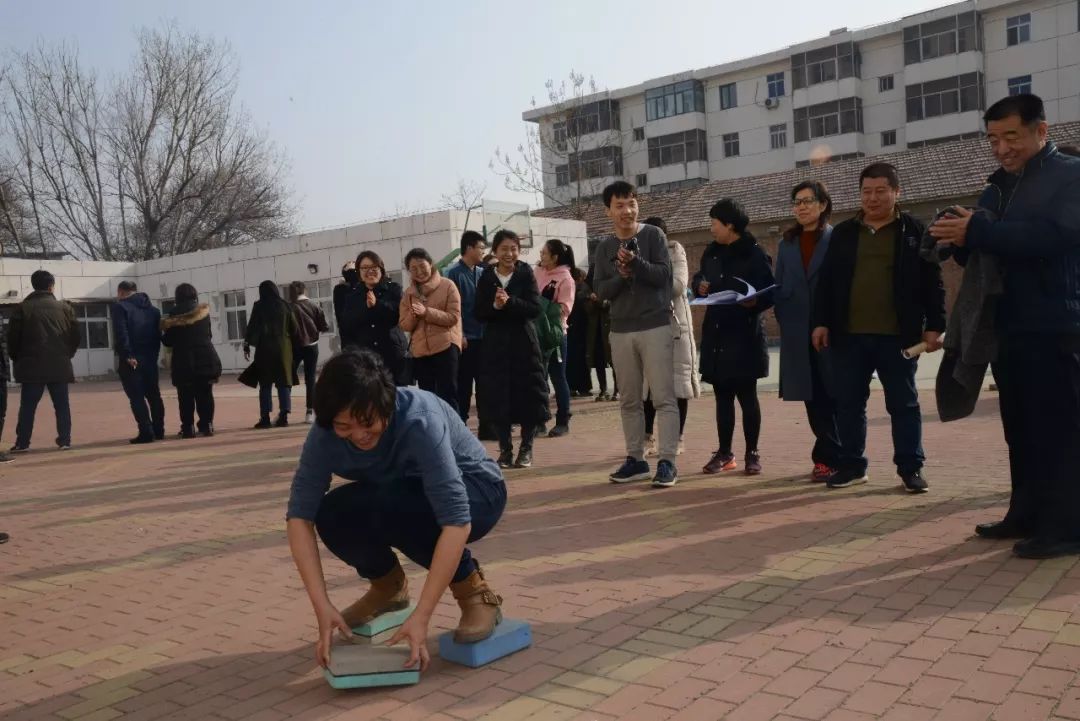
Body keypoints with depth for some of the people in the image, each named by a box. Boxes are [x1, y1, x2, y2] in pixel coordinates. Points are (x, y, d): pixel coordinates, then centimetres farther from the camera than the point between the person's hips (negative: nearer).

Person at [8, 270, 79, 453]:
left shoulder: (22, 308, 0)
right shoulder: (64, 307, 4)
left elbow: (13, 337, 0)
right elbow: (75, 335, 4)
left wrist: (18, 359, 14)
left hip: (32, 365, -1)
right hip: (60, 365, 1)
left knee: (27, 406, 5)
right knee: (62, 405, 7)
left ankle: (22, 442, 5)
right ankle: (65, 440, 6)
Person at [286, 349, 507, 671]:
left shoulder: (419, 421, -37)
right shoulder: (325, 434, -22)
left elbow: (456, 521, -41)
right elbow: (300, 515, -24)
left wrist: (421, 617, -44)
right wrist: (322, 606, -33)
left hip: (474, 491, -5)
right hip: (411, 493, 5)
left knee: (395, 507, -35)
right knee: (332, 515, -23)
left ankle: (473, 589, -12)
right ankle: (388, 584, 7)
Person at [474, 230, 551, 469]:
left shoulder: (526, 274, -1)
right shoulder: (486, 277, 3)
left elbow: (535, 308, -11)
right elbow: (478, 313, 0)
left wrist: (510, 302, -23)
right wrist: (494, 306, -18)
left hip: (523, 342, -1)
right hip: (496, 344, 1)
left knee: (528, 395, 1)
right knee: (498, 398, 1)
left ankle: (526, 448, 14)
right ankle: (505, 449, 13)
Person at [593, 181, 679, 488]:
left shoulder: (654, 235, -1)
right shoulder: (604, 247, 8)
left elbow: (663, 274, -11)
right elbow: (600, 290, 3)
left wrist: (635, 262, -25)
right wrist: (621, 276, -15)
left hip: (656, 326, -4)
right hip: (621, 331, 4)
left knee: (664, 397, -6)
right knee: (629, 400, 9)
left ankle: (667, 461, -4)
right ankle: (635, 459, 18)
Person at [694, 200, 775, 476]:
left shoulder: (755, 254, -8)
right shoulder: (711, 253, 12)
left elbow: (770, 293, -10)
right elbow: (699, 278, 23)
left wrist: (754, 302, -30)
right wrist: (700, 286, 1)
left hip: (744, 336, -6)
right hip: (715, 334, 6)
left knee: (746, 396, 2)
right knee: (722, 396, 11)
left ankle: (752, 453, 13)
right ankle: (724, 453, 19)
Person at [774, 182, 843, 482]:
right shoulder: (787, 244, 14)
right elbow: (780, 288, 13)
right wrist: (783, 322, 0)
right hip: (798, 333, 4)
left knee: (832, 395, 0)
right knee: (812, 396, 7)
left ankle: (828, 458, 7)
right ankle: (830, 455, 17)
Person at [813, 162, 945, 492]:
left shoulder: (914, 231, 3)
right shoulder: (843, 233, 10)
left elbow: (932, 282, 1)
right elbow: (826, 281, 11)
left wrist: (934, 326, -5)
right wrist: (821, 322, 3)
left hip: (898, 336, -3)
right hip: (848, 335, 3)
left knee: (903, 404, 5)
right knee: (849, 403, 7)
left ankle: (911, 468, 14)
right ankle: (852, 465, 18)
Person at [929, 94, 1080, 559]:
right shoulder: (998, 186, 18)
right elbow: (985, 247, 18)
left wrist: (978, 232, -24)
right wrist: (960, 238, -4)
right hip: (1008, 327, 7)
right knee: (1020, 427, 11)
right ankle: (1028, 513, 19)